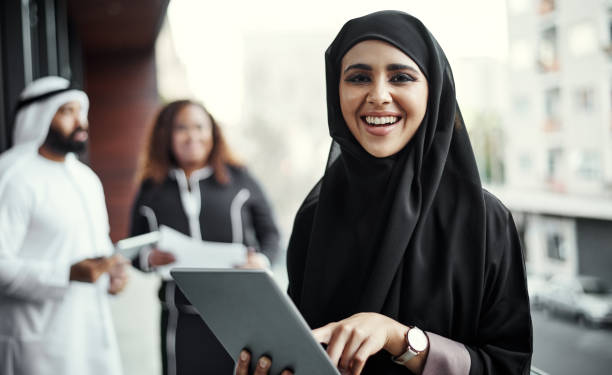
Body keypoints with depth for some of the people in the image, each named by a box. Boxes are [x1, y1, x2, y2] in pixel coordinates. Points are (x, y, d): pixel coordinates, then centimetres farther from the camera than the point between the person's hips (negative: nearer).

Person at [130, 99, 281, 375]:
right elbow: (135, 249, 14)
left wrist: (261, 260, -11)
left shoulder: (238, 179, 5)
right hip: (182, 319, 1)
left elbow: (269, 233, 9)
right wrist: (150, 259, -9)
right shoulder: (152, 191, 8)